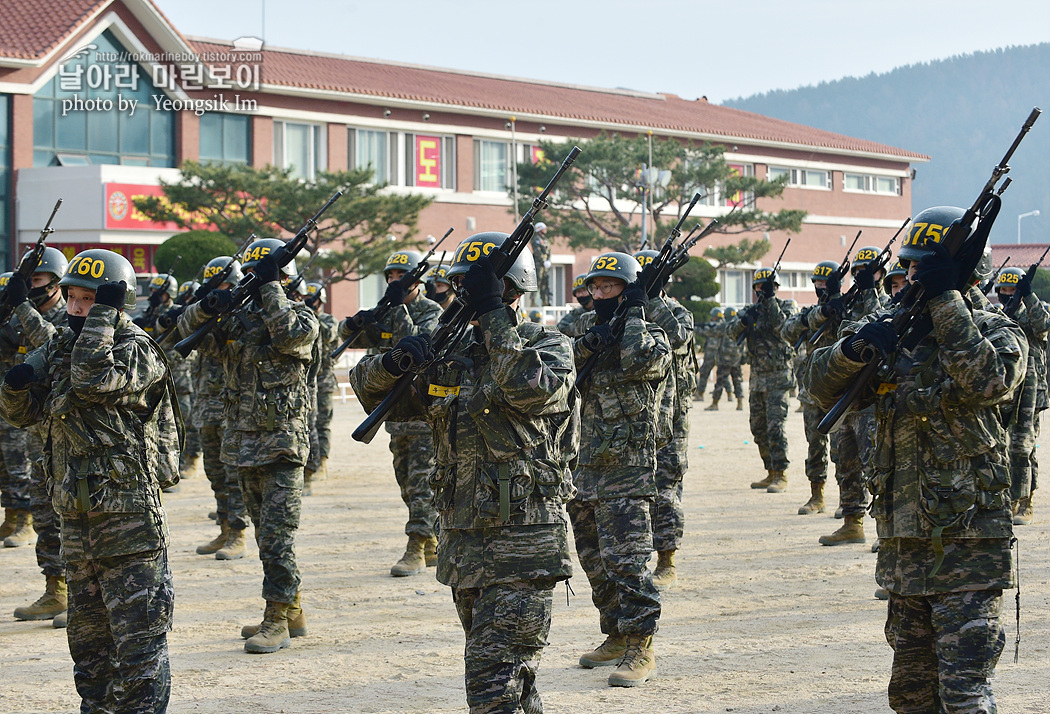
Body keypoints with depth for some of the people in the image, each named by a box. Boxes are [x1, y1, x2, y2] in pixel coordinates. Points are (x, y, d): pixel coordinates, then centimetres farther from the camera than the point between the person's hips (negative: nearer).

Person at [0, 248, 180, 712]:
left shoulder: (138, 351, -10)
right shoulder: (60, 347, 12)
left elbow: (93, 381, -28)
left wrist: (103, 313, -21)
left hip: (127, 513, -8)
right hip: (75, 512, 8)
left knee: (137, 631, -6)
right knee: (87, 633, 17)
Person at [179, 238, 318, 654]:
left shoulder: (301, 317, -2)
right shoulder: (237, 319, 11)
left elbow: (288, 335, -23)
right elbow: (186, 329, 5)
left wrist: (269, 287, -17)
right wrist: (207, 307, -16)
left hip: (282, 446, -6)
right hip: (243, 445, 7)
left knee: (276, 538, -9)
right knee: (266, 536, 13)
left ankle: (276, 622, -5)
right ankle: (292, 609, 24)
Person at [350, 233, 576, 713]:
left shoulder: (548, 347, -3)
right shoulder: (452, 354, 12)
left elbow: (531, 389, -26)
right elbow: (370, 389, 12)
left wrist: (493, 314, -20)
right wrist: (394, 362, -11)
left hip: (522, 547, -7)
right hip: (464, 546, 7)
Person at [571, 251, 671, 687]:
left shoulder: (651, 337, -3)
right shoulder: (590, 336, 15)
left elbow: (638, 363, -25)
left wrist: (634, 313, -15)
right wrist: (589, 342, -15)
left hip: (627, 470, -7)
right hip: (587, 468, 7)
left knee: (626, 560, -12)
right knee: (595, 559, 13)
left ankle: (640, 647, -7)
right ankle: (616, 637, 25)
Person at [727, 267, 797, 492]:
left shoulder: (784, 307, 0)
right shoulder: (751, 311, 12)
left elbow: (782, 325, -21)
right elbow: (730, 332, 1)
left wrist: (771, 299, -21)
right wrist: (743, 319, -19)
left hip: (778, 376, -6)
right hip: (757, 378, 6)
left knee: (775, 426, -13)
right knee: (759, 428, 9)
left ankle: (781, 475, -11)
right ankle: (771, 473, 18)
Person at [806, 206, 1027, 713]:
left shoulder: (997, 335, -2)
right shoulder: (894, 332, 10)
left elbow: (984, 380, -24)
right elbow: (823, 387, 2)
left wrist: (946, 302, -21)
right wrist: (854, 347, -19)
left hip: (968, 548, -6)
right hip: (904, 547, 6)